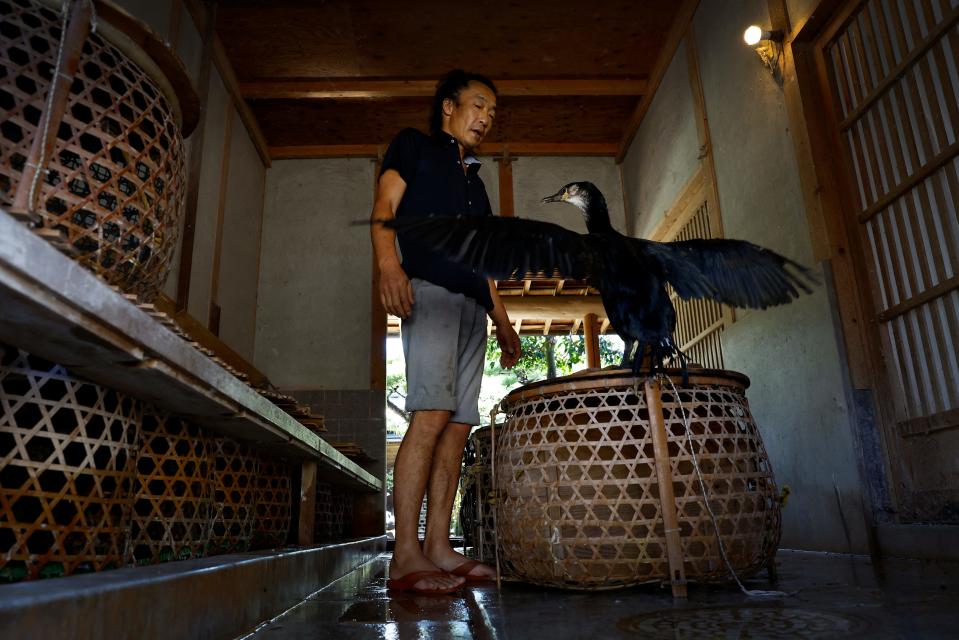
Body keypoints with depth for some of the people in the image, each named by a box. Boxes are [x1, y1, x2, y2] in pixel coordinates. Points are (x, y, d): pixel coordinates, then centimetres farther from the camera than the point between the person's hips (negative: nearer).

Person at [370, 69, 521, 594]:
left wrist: (503, 322, 20)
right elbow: (384, 207, -1)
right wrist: (389, 263, -22)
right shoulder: (415, 146, 15)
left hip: (472, 305, 7)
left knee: (458, 425, -2)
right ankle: (405, 556, -18)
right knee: (432, 415, -19)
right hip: (430, 290, -7)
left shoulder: (474, 181, 32)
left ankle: (438, 548, 0)